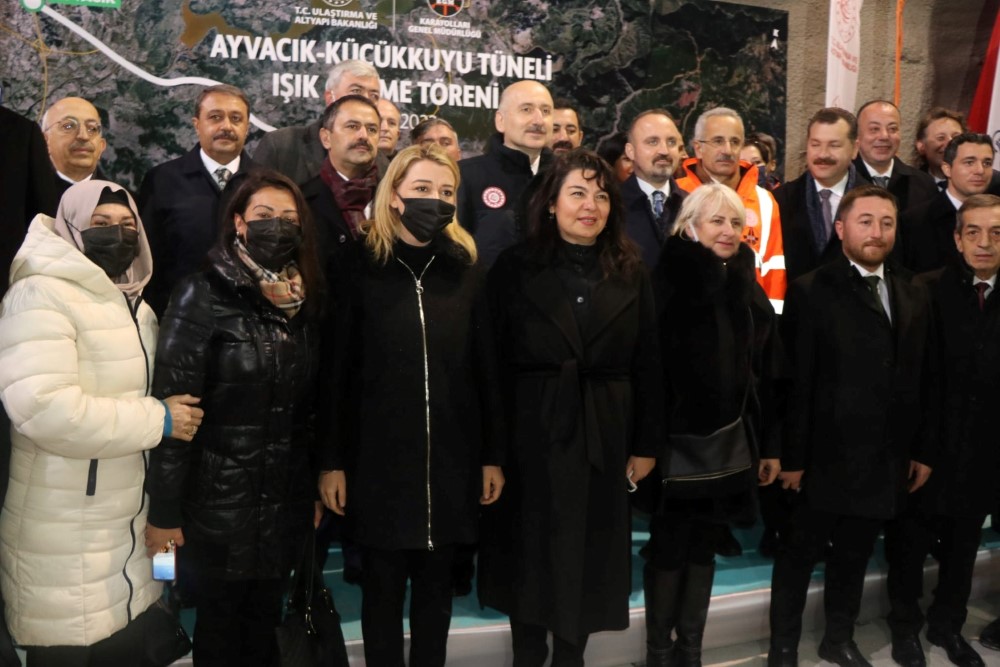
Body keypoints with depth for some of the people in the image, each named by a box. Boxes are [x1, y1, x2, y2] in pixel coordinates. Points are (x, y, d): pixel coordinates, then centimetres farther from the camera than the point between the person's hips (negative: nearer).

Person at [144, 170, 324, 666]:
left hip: (286, 503, 5)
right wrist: (165, 510, -14)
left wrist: (315, 486, 10)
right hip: (219, 502, -4)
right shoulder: (203, 296, -11)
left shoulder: (305, 300, 6)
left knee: (264, 625, 17)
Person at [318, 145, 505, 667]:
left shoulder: (464, 268, 4)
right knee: (382, 588, 11)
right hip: (378, 456, -2)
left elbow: (484, 368, 4)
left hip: (451, 455, 2)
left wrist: (492, 454, 3)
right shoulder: (361, 268, -3)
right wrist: (331, 460, -6)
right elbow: (335, 369, -4)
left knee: (436, 587, 14)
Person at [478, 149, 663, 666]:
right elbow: (491, 360, -6)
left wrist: (645, 443, 1)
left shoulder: (630, 272, 4)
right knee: (530, 552, 11)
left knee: (587, 556, 12)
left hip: (603, 435, 2)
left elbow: (647, 364, 4)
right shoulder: (516, 267, -3)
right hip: (532, 431, -2)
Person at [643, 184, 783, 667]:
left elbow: (768, 373, 11)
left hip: (731, 439, 5)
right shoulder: (667, 282, -8)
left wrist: (770, 444, 9)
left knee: (704, 547, 13)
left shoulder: (748, 290, 10)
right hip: (676, 436, -5)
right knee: (669, 547, 4)